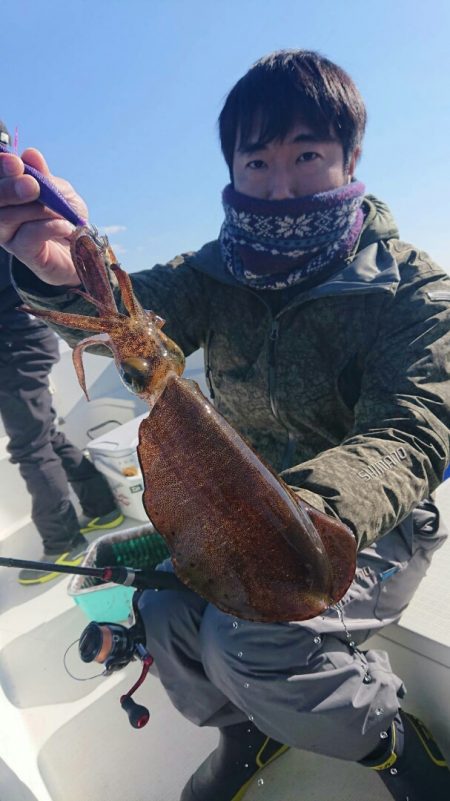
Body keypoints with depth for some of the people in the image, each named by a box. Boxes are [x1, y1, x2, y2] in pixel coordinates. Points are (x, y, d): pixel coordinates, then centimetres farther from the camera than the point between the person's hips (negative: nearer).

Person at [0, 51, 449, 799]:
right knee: (165, 612, -15)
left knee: (250, 638, -25)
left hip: (377, 523, -4)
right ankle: (249, 730, 20)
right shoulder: (220, 272, -1)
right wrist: (64, 274, -43)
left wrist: (312, 511, -47)